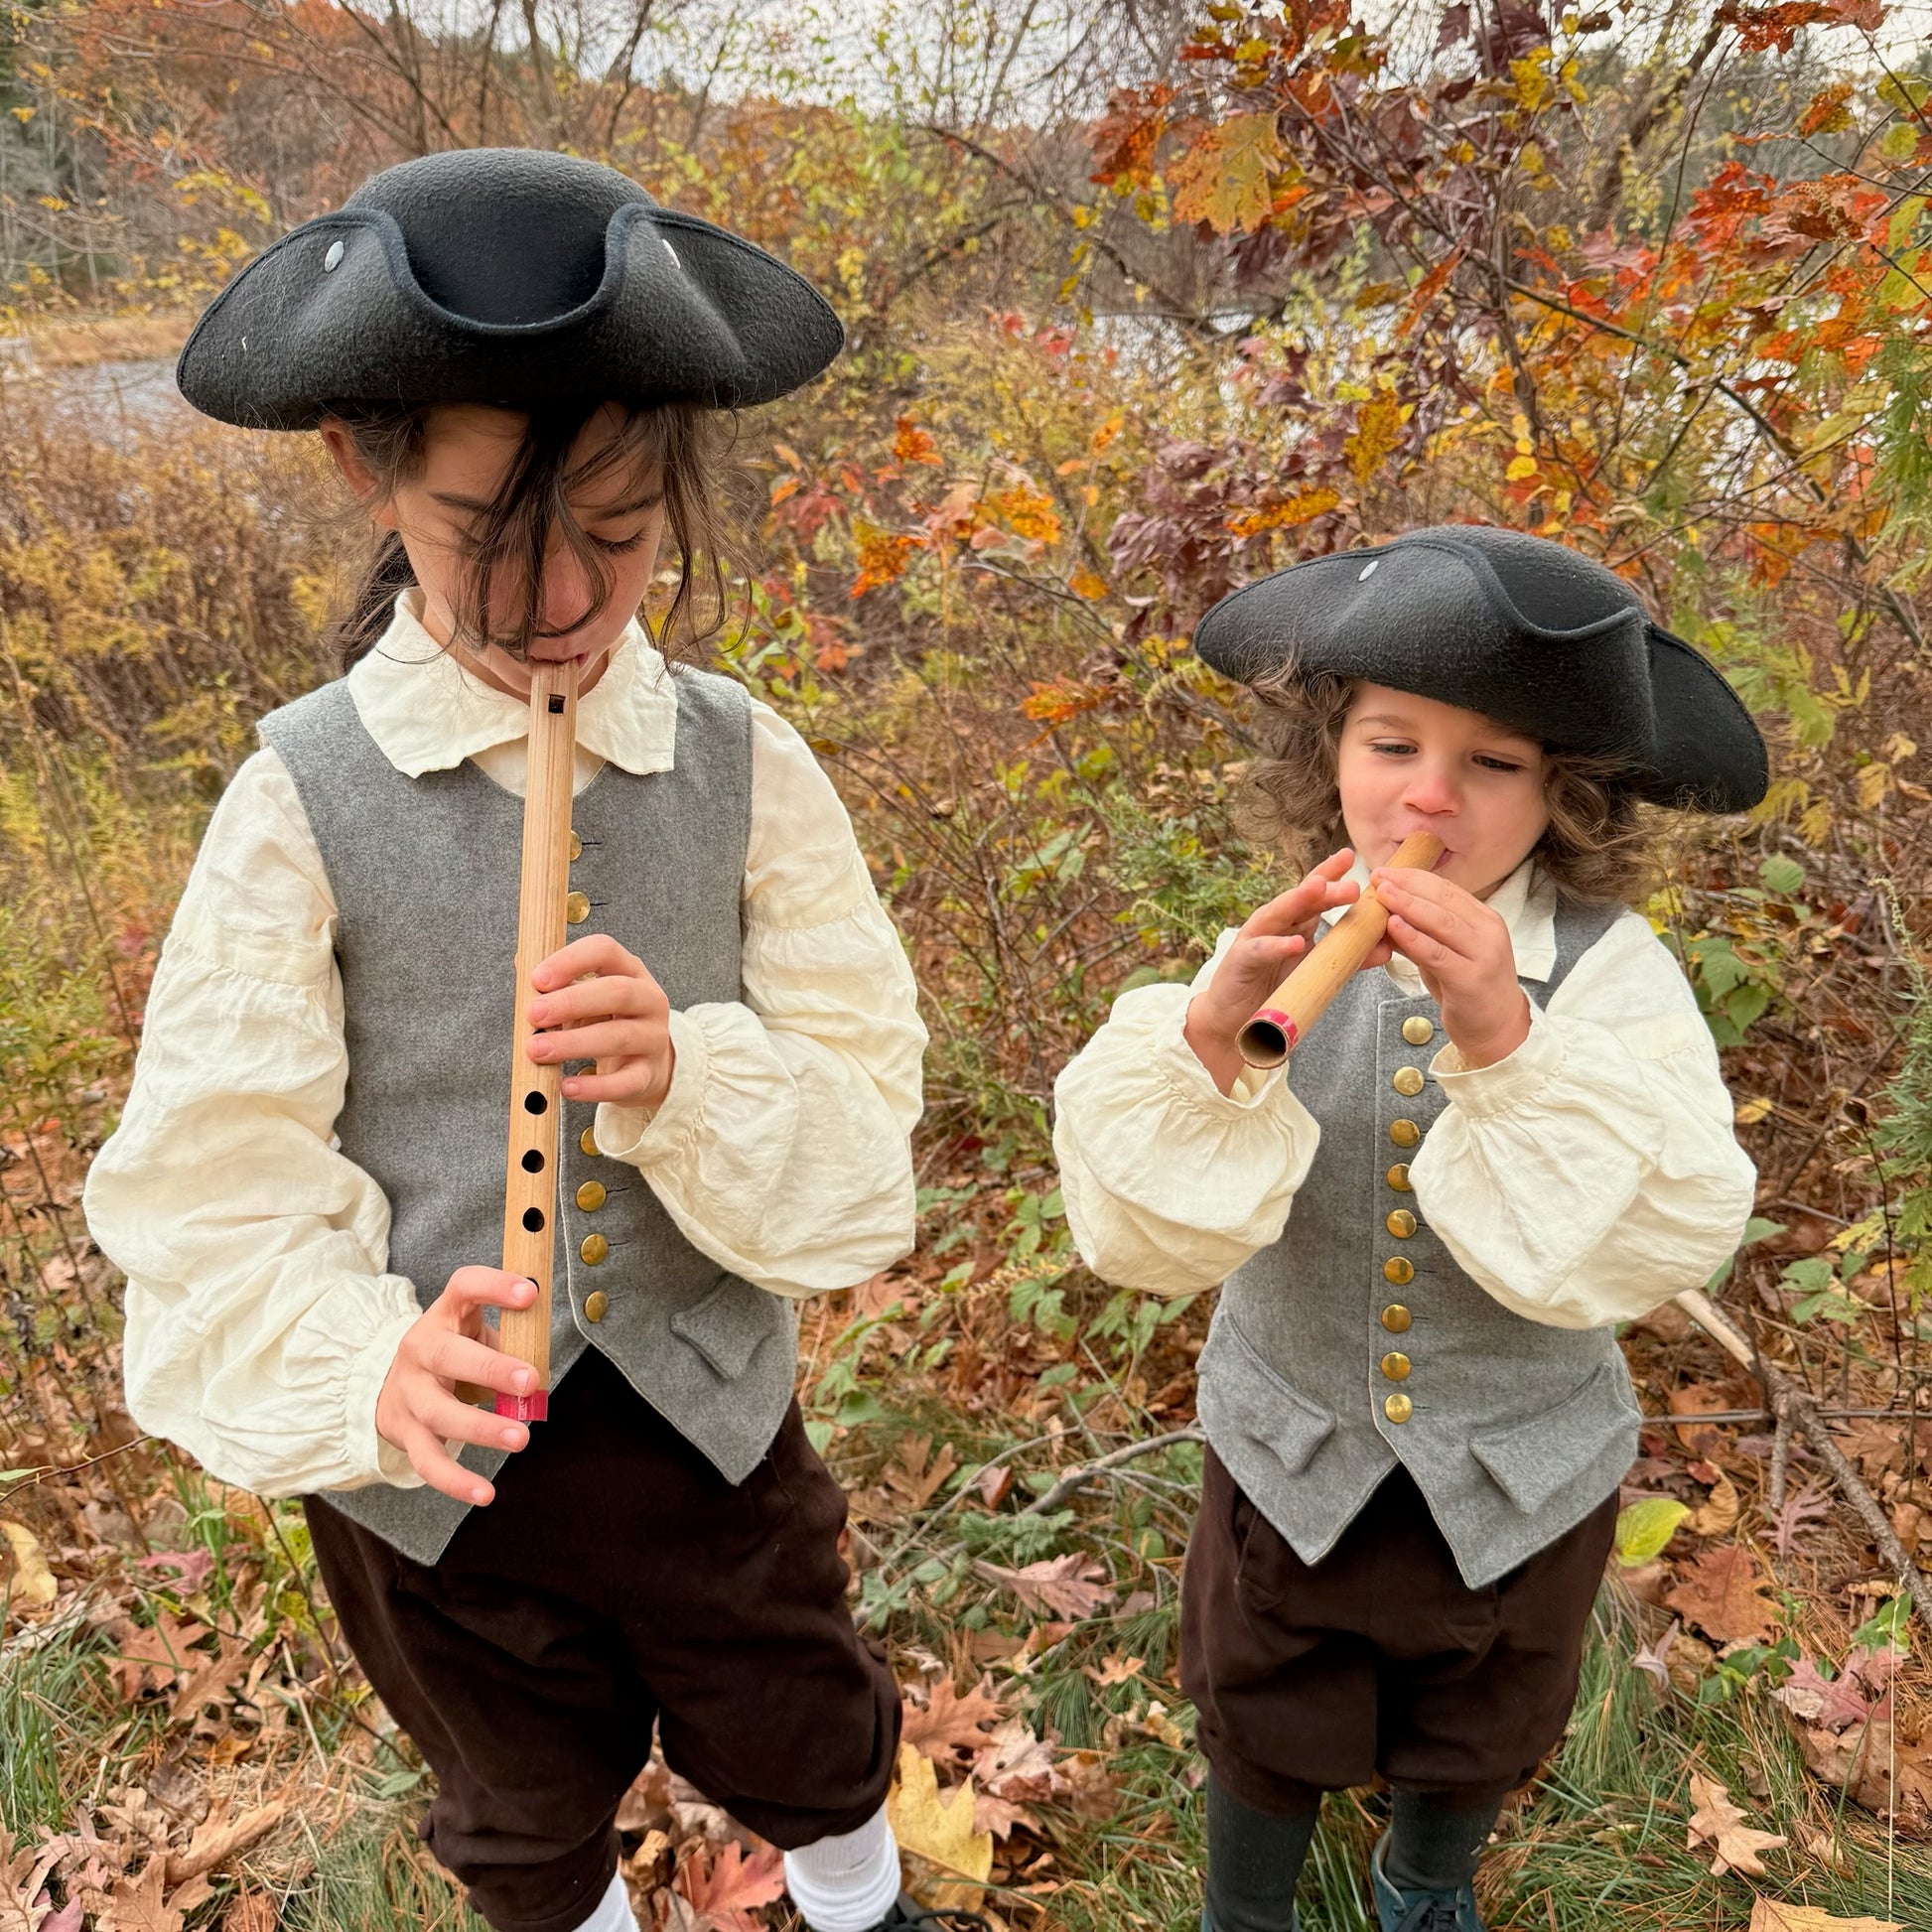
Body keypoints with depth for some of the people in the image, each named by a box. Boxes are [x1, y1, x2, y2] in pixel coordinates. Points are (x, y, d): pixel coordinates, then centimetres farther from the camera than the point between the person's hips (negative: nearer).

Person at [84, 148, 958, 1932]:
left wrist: (690, 1077, -32)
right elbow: (215, 1185, -17)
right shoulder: (307, 796, -18)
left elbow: (864, 1123, -12)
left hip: (708, 1414, 1)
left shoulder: (743, 766, -14)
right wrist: (368, 1370, -34)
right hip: (433, 1457, -1)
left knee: (804, 1740, 28)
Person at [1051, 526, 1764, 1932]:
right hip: (1293, 1455, 0)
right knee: (1265, 1730, 23)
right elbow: (1141, 1228, -23)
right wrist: (1214, 1035, -40)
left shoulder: (1611, 973, -19)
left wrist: (1508, 1041, -42)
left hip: (1520, 1480, 1)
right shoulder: (1281, 953, -16)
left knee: (1480, 1738, 28)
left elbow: (1661, 1239, -30)